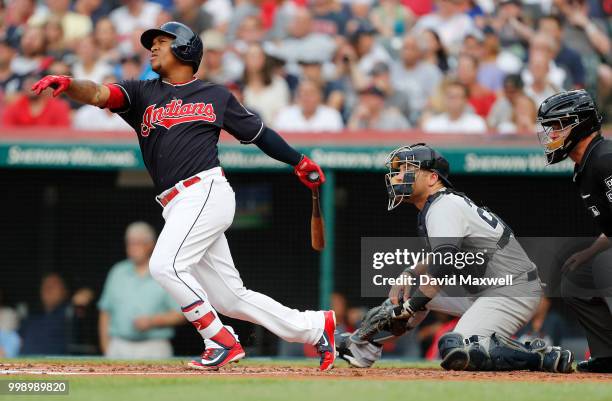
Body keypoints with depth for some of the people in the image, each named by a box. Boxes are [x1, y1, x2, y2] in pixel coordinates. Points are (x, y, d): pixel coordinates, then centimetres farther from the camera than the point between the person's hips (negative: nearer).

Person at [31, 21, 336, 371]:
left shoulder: (217, 96, 9)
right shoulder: (143, 93, 15)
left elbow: (259, 133, 16)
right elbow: (99, 95, -2)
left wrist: (299, 161, 9)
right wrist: (68, 85, -22)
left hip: (206, 193, -5)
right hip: (178, 207, 5)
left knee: (165, 265, -23)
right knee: (229, 297, 5)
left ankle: (222, 342, -15)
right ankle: (315, 327, 17)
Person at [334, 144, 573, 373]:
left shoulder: (443, 207, -14)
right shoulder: (439, 205, 16)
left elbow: (444, 265, -26)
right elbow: (441, 258, 25)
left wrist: (408, 308, -24)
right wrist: (410, 274, 6)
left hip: (513, 292, -10)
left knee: (456, 353, -26)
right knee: (412, 286, 14)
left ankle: (543, 357, -20)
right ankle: (360, 346, 21)